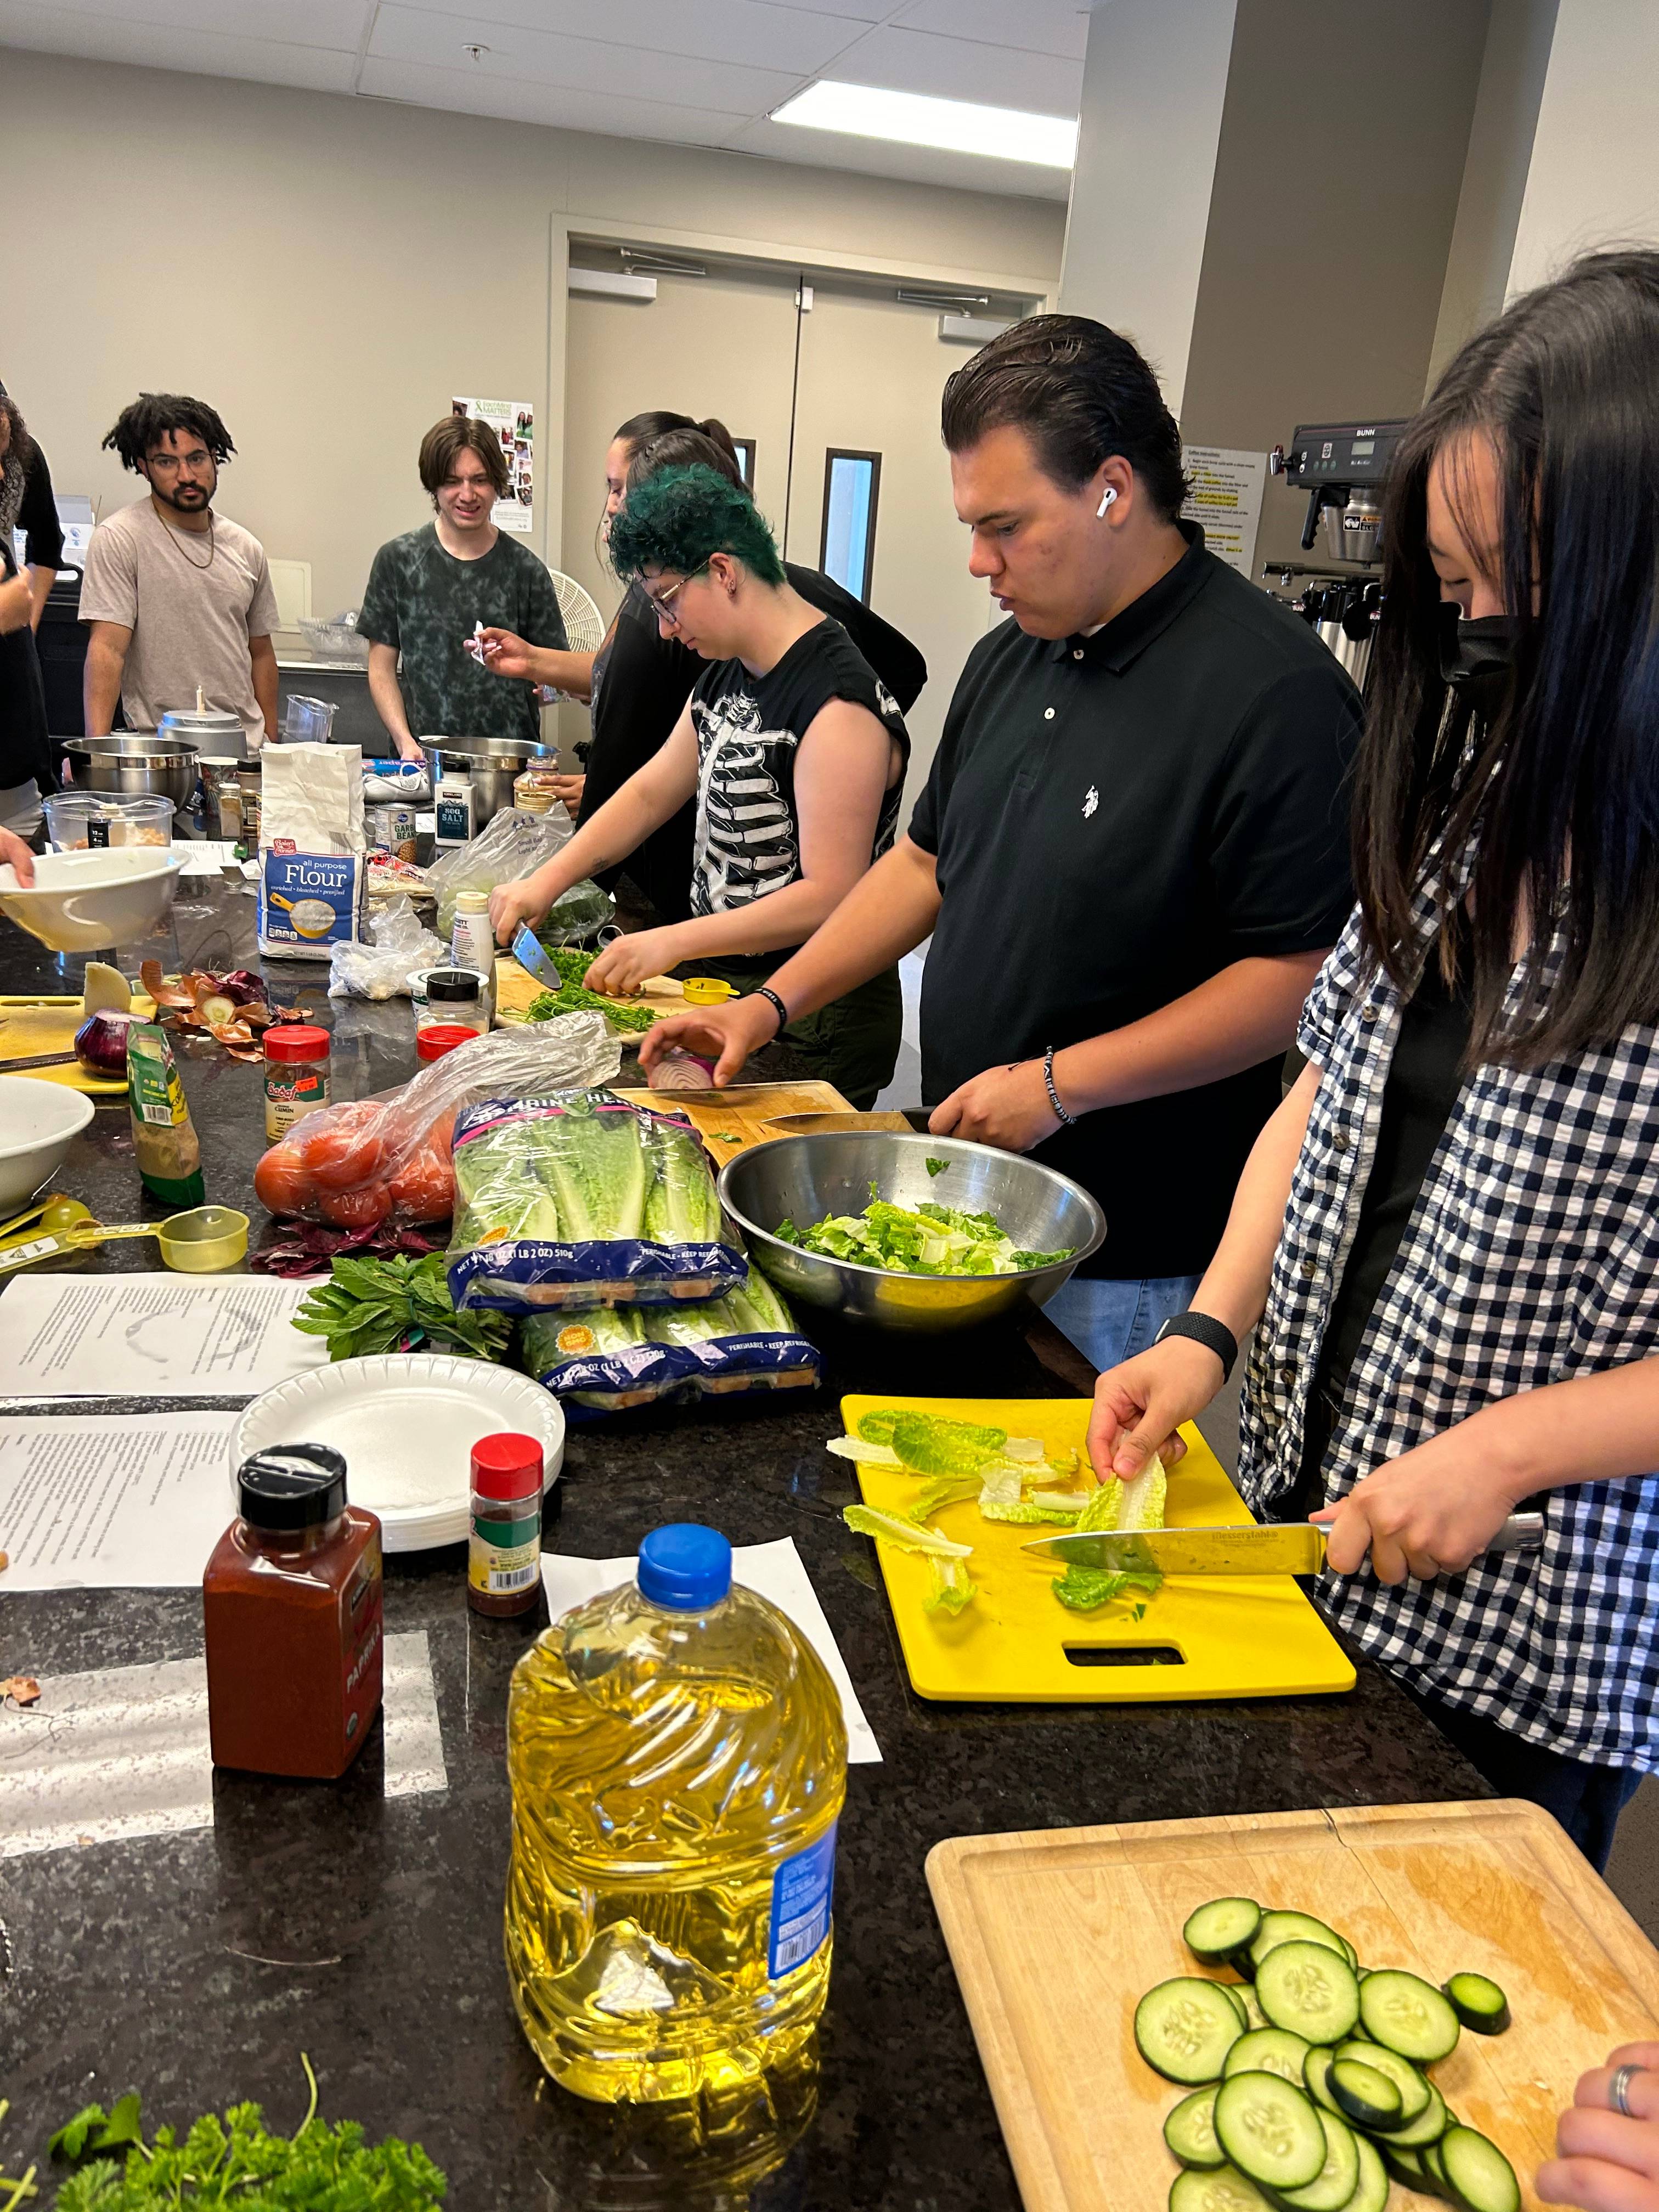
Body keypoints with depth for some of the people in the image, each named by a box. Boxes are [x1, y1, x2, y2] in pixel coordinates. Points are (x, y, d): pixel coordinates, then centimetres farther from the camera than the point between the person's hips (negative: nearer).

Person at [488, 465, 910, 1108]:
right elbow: (650, 793, 15)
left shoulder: (839, 704, -21)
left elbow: (830, 896, -25)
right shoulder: (726, 676, 10)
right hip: (723, 980, 9)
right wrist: (548, 880, 4)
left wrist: (672, 942, -25)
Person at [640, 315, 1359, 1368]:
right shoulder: (1009, 659, 8)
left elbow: (1306, 973, -21)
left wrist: (1061, 1084, -21)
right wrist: (774, 1004, 8)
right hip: (963, 1187, 8)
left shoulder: (1272, 690, -19)